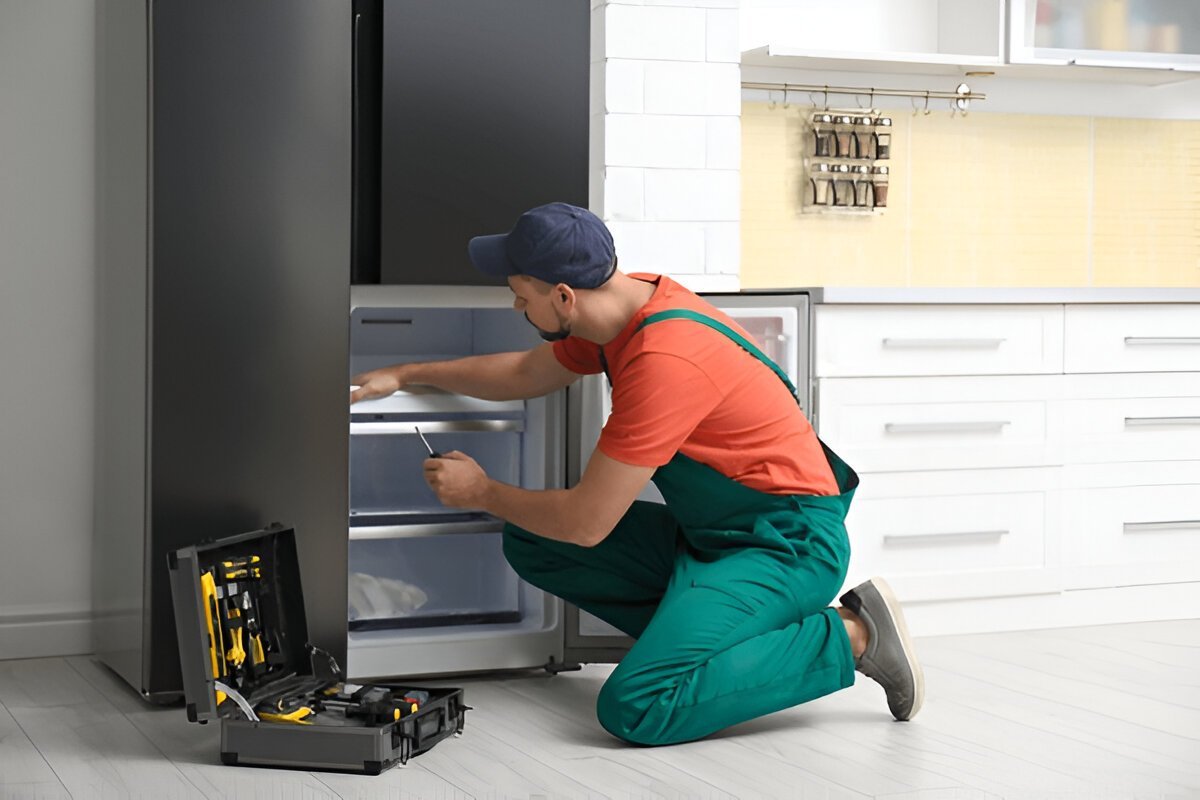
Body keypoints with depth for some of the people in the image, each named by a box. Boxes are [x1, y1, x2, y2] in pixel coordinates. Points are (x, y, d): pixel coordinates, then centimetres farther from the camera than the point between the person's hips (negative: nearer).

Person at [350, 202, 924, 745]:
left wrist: (481, 492, -3)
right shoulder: (630, 301, 1)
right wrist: (407, 375, 23)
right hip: (709, 533, 9)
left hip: (788, 542, -9)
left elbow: (585, 522, -21)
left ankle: (847, 635, -9)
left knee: (634, 709, -24)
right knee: (531, 545, 5)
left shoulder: (663, 361, -28)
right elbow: (527, 374, 24)